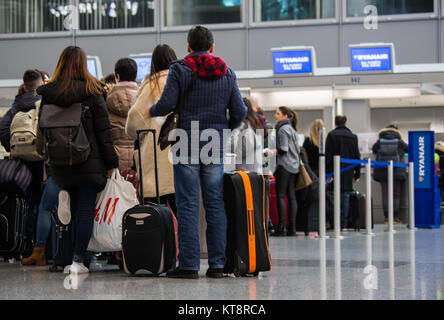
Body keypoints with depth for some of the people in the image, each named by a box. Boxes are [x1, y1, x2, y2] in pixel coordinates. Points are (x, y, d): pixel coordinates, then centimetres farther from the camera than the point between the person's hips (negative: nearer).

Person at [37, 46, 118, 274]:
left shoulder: (47, 94, 1)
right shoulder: (92, 92, -6)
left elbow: (42, 129, 6)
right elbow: (103, 130, -5)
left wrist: (49, 158, 14)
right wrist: (111, 162, 0)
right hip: (89, 161, -3)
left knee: (75, 205, 24)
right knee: (86, 210, 2)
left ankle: (66, 196, -9)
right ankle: (78, 260, -2)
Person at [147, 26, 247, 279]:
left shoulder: (179, 70, -1)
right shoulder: (226, 72, 9)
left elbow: (167, 104, -11)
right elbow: (240, 112, 5)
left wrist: (151, 111, 10)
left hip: (186, 144, -3)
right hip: (215, 147, 3)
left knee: (187, 204, -1)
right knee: (215, 204, 6)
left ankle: (189, 265, -3)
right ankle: (217, 264, 6)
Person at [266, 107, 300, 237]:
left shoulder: (282, 129, -9)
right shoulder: (292, 129, 17)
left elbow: (283, 149, -16)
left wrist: (271, 152, -4)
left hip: (284, 166, -8)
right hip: (294, 166, 8)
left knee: (280, 196, -6)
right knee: (291, 196, 5)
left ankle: (281, 227, -10)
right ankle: (292, 228, 2)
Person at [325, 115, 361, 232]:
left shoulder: (331, 135, -2)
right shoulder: (353, 136, 8)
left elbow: (327, 155, -6)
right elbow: (357, 156, 10)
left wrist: (326, 172, -5)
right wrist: (357, 174, 14)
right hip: (348, 172, 2)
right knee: (346, 196, 4)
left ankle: (334, 224, -1)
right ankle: (344, 225, 1)